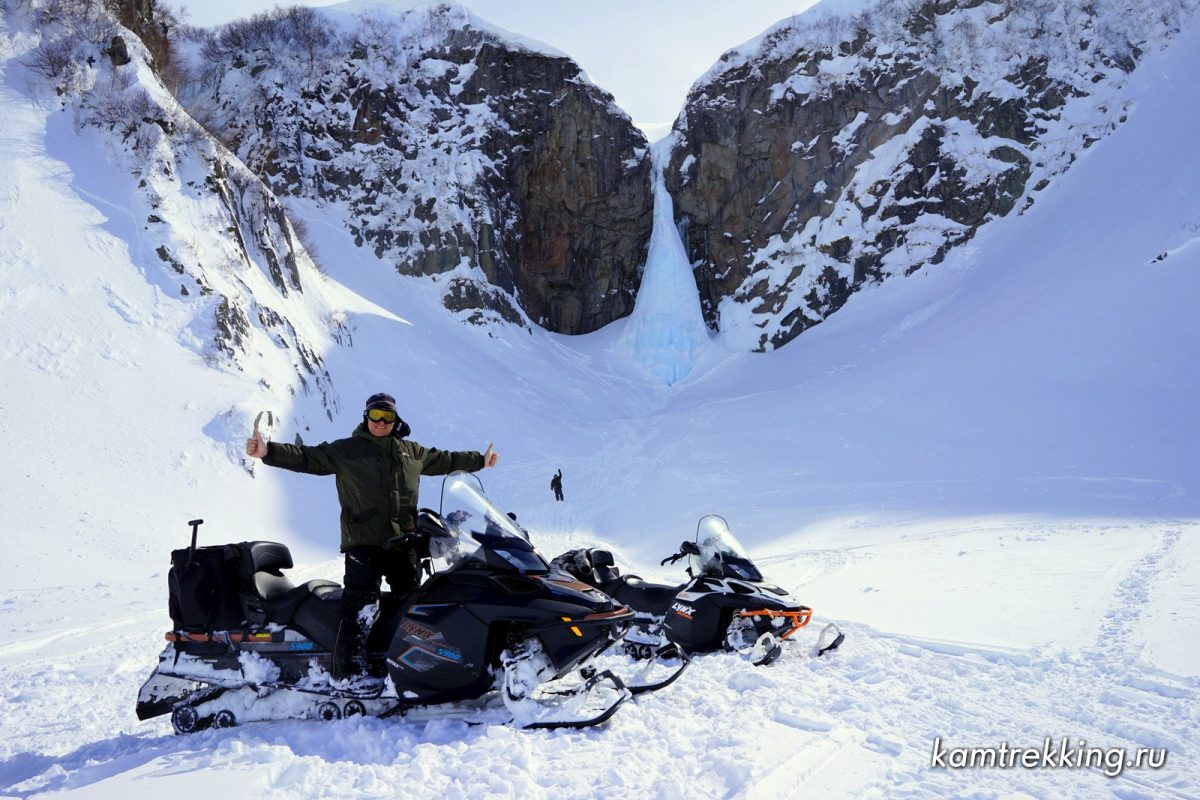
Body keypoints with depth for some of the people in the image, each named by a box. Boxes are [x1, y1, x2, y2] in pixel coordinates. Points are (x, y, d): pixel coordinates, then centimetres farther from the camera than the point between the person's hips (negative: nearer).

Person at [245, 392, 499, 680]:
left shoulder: (412, 452, 14)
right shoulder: (345, 450, -1)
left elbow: (444, 460, 27)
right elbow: (306, 457, -9)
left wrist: (479, 460, 34)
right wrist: (268, 452, -23)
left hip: (403, 543, 5)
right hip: (363, 543, -5)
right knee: (358, 607, -12)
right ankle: (346, 675, -9)